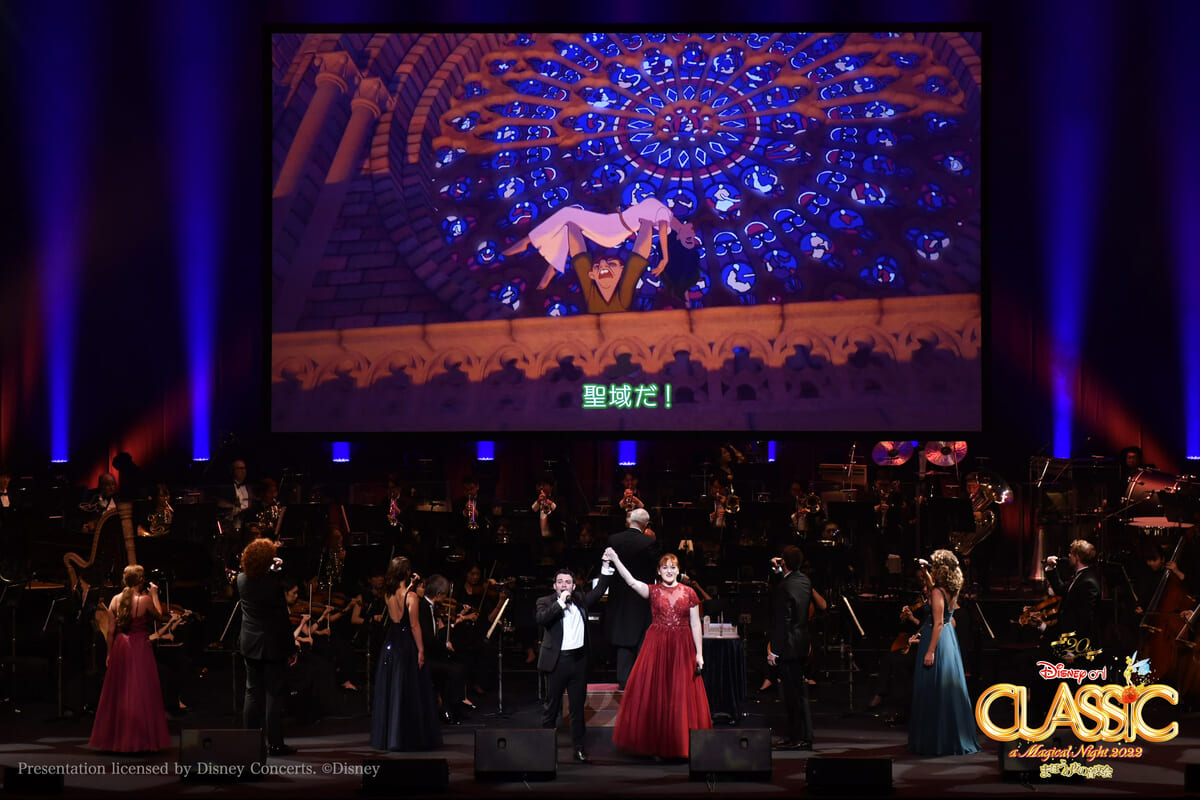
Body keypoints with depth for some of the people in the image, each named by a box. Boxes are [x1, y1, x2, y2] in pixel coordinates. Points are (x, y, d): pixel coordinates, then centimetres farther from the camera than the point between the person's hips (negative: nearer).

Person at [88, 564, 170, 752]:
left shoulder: (116, 600, -1)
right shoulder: (145, 600, -14)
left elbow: (111, 631, 2)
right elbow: (159, 617, 3)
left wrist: (109, 654, 10)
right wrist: (154, 595, 9)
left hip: (120, 648, 5)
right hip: (140, 648, -5)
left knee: (118, 694, 13)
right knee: (141, 694, 2)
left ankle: (115, 738, 19)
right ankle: (140, 740, 4)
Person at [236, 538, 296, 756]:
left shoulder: (242, 580, -5)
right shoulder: (274, 583, -20)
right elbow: (283, 615, -15)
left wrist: (273, 570, 15)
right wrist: (290, 643, -6)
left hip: (250, 645, 5)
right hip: (273, 644, -5)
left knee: (253, 692, 14)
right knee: (274, 693, 1)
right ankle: (275, 743, 2)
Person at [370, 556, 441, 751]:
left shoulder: (388, 594, 2)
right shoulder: (411, 596, -14)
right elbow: (414, 626, -15)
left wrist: (410, 585, 20)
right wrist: (421, 650, -12)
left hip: (390, 645, 6)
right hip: (407, 647, -6)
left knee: (389, 691, 11)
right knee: (410, 693, -1)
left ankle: (386, 736, 15)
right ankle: (410, 737, 0)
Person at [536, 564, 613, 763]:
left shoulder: (580, 600, 12)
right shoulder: (546, 602, -1)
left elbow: (599, 591, 16)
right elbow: (541, 618, -19)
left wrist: (606, 567, 7)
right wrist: (561, 602, -21)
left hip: (578, 659, 4)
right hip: (557, 661, -4)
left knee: (578, 707, 9)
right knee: (551, 706, 3)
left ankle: (580, 750, 13)